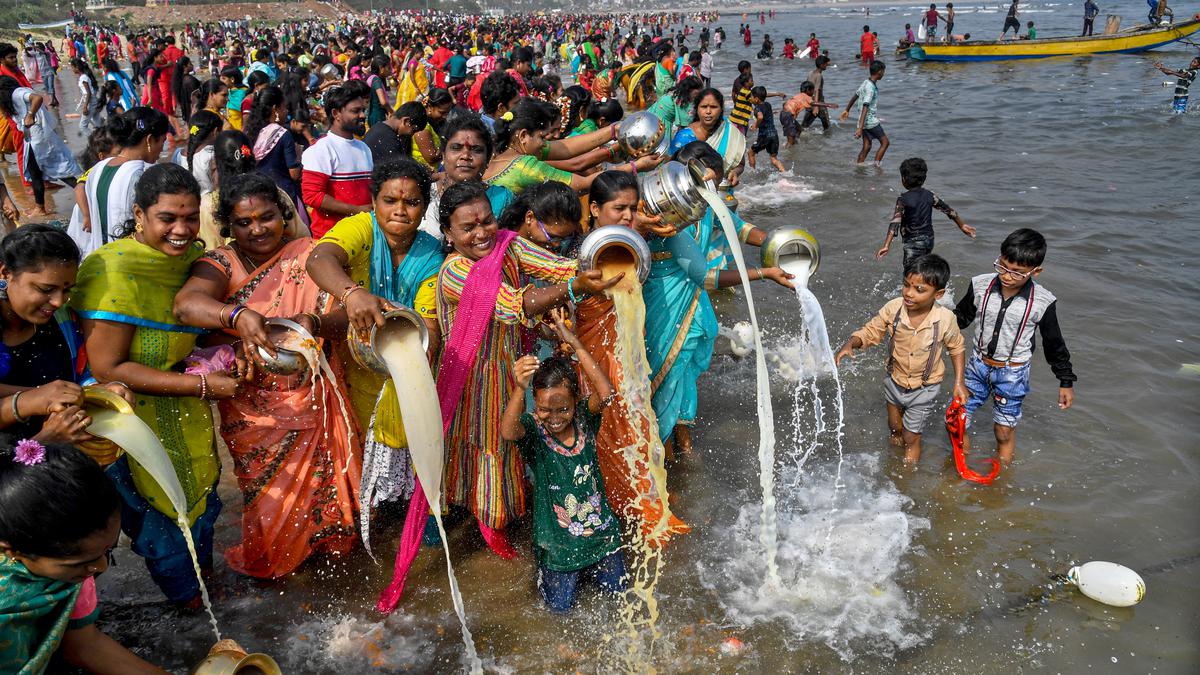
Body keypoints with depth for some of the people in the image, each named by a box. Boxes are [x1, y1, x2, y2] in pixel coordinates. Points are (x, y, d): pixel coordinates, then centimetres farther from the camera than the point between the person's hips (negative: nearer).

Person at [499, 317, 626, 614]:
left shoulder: (584, 417, -14)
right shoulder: (531, 427, -21)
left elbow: (606, 394, -36)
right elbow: (508, 433, -45)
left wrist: (575, 344, -42)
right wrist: (518, 389, -64)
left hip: (596, 521, 2)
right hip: (556, 531, -2)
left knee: (617, 588, 11)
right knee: (560, 605, 5)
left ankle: (591, 559, 41)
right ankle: (545, 566, 36)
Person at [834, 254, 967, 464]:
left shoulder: (945, 319, -26)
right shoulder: (893, 308, -25)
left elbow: (956, 349, -6)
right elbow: (870, 331, -11)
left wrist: (959, 382, -9)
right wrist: (850, 344, -30)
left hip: (924, 388, -2)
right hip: (895, 380, 2)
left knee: (911, 437, 13)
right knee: (894, 427, 28)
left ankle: (909, 467, 42)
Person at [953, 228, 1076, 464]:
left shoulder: (1042, 302, -15)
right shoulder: (981, 286, -12)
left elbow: (1054, 343, -2)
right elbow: (961, 316, 7)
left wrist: (1066, 381, 5)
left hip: (1013, 373, -2)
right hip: (978, 365, 2)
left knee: (1004, 432, 10)